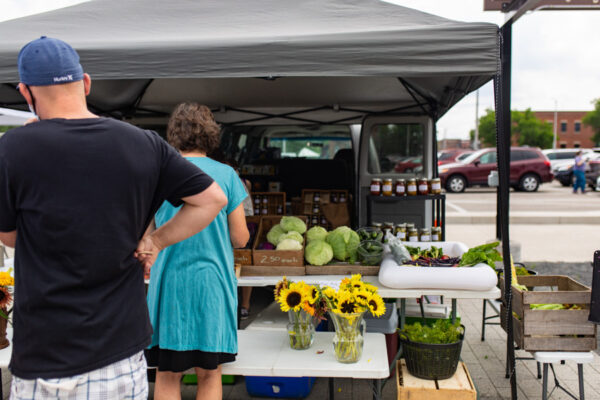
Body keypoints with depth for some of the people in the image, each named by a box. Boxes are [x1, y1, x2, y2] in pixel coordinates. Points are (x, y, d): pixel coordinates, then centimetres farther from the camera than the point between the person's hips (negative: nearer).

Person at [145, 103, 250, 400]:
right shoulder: (226, 175, -3)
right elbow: (240, 238, -2)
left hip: (169, 282, 1)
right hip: (212, 282, 0)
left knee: (167, 375, 11)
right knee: (209, 375, 12)